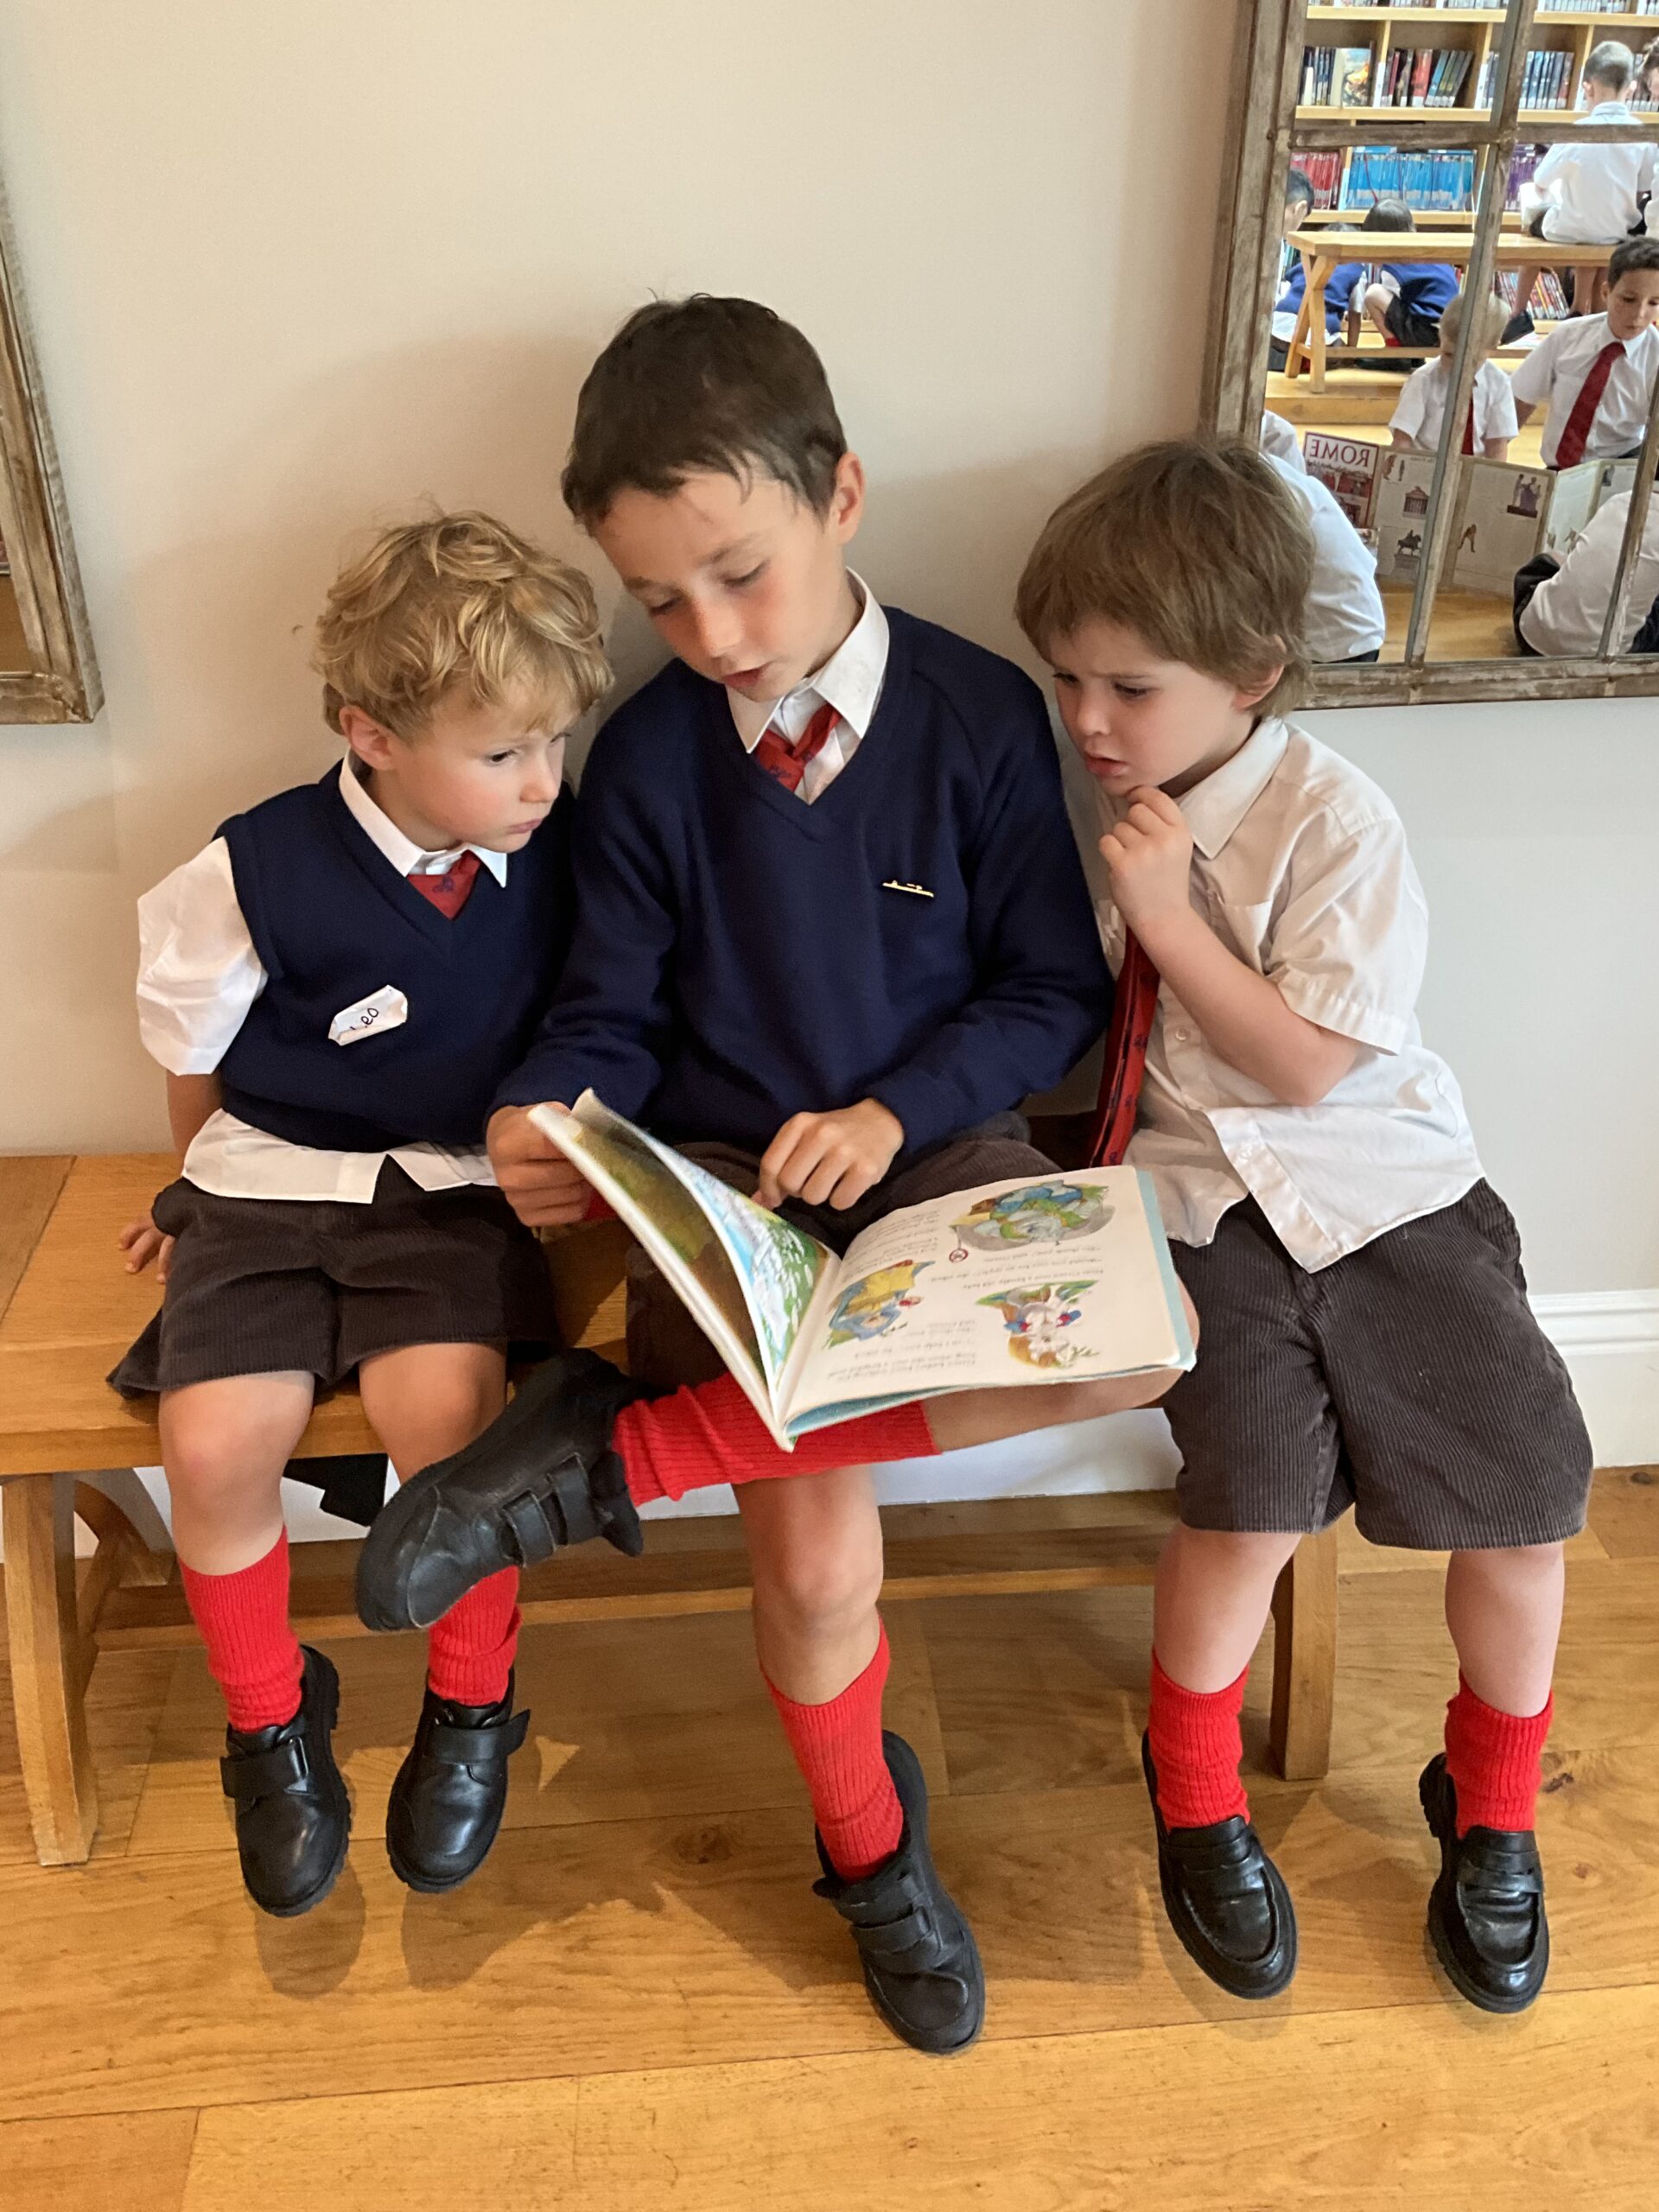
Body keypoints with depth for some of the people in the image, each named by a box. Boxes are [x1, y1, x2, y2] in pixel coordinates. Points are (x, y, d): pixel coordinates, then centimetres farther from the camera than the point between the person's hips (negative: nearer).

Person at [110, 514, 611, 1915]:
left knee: (440, 1405, -26)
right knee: (216, 1442, -20)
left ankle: (472, 1707, 3)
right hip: (274, 1178, 0)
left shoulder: (555, 853, -6)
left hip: (460, 1187, 0)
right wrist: (226, 1190, 14)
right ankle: (272, 1721, 11)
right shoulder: (259, 876, -13)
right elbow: (194, 1056, 4)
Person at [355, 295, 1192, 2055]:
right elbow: (612, 1016, 5)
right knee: (818, 1559, -16)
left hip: (935, 1144, 1)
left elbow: (1055, 992, 1)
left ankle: (614, 1445, -20)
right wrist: (547, 1121, -17)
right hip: (719, 1176, 0)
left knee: (1134, 1352, -29)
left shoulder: (981, 717, -3)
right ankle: (872, 1855, 20)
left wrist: (897, 1111, -14)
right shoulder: (647, 754, 1)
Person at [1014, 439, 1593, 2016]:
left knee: (1524, 1504, -4)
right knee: (1257, 1502, -16)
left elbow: (1307, 1066, -14)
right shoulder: (1098, 803, 4)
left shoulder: (1336, 823, -10)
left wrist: (1170, 917, -18)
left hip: (1382, 1190, -1)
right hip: (1203, 1205, 1)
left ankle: (1489, 1812, 27)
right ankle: (1195, 1793, 16)